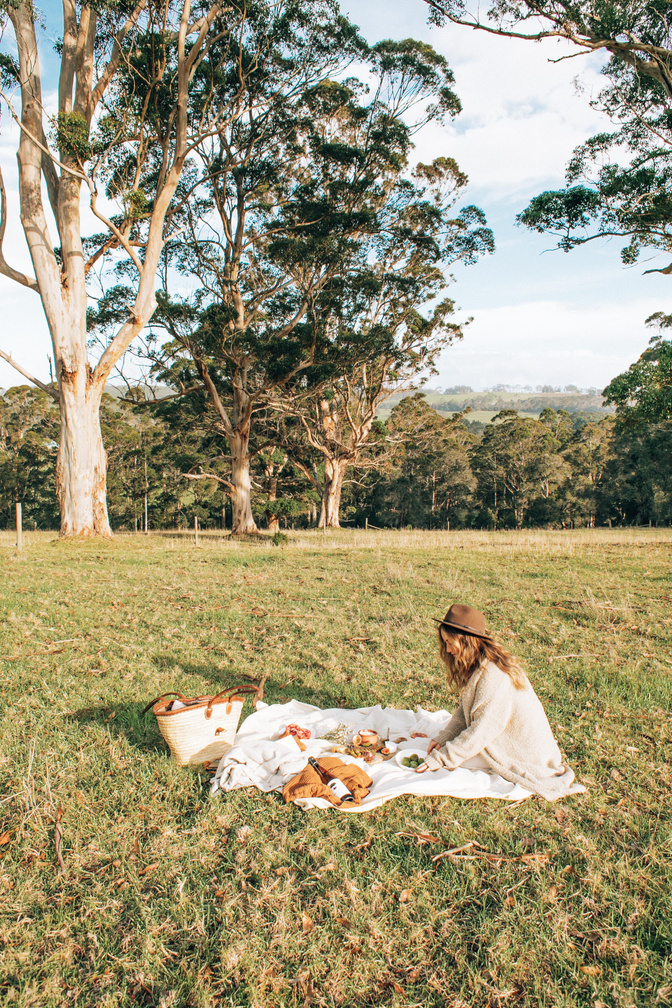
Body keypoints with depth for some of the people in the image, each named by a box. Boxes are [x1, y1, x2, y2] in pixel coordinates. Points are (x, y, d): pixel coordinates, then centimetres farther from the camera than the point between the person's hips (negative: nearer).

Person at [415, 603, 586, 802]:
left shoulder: (492, 675, -29)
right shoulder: (477, 665, 0)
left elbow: (481, 731, -27)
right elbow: (465, 711, 6)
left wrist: (442, 758, -21)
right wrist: (442, 739, -5)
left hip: (524, 753, -9)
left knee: (456, 755, -15)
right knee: (450, 744, 4)